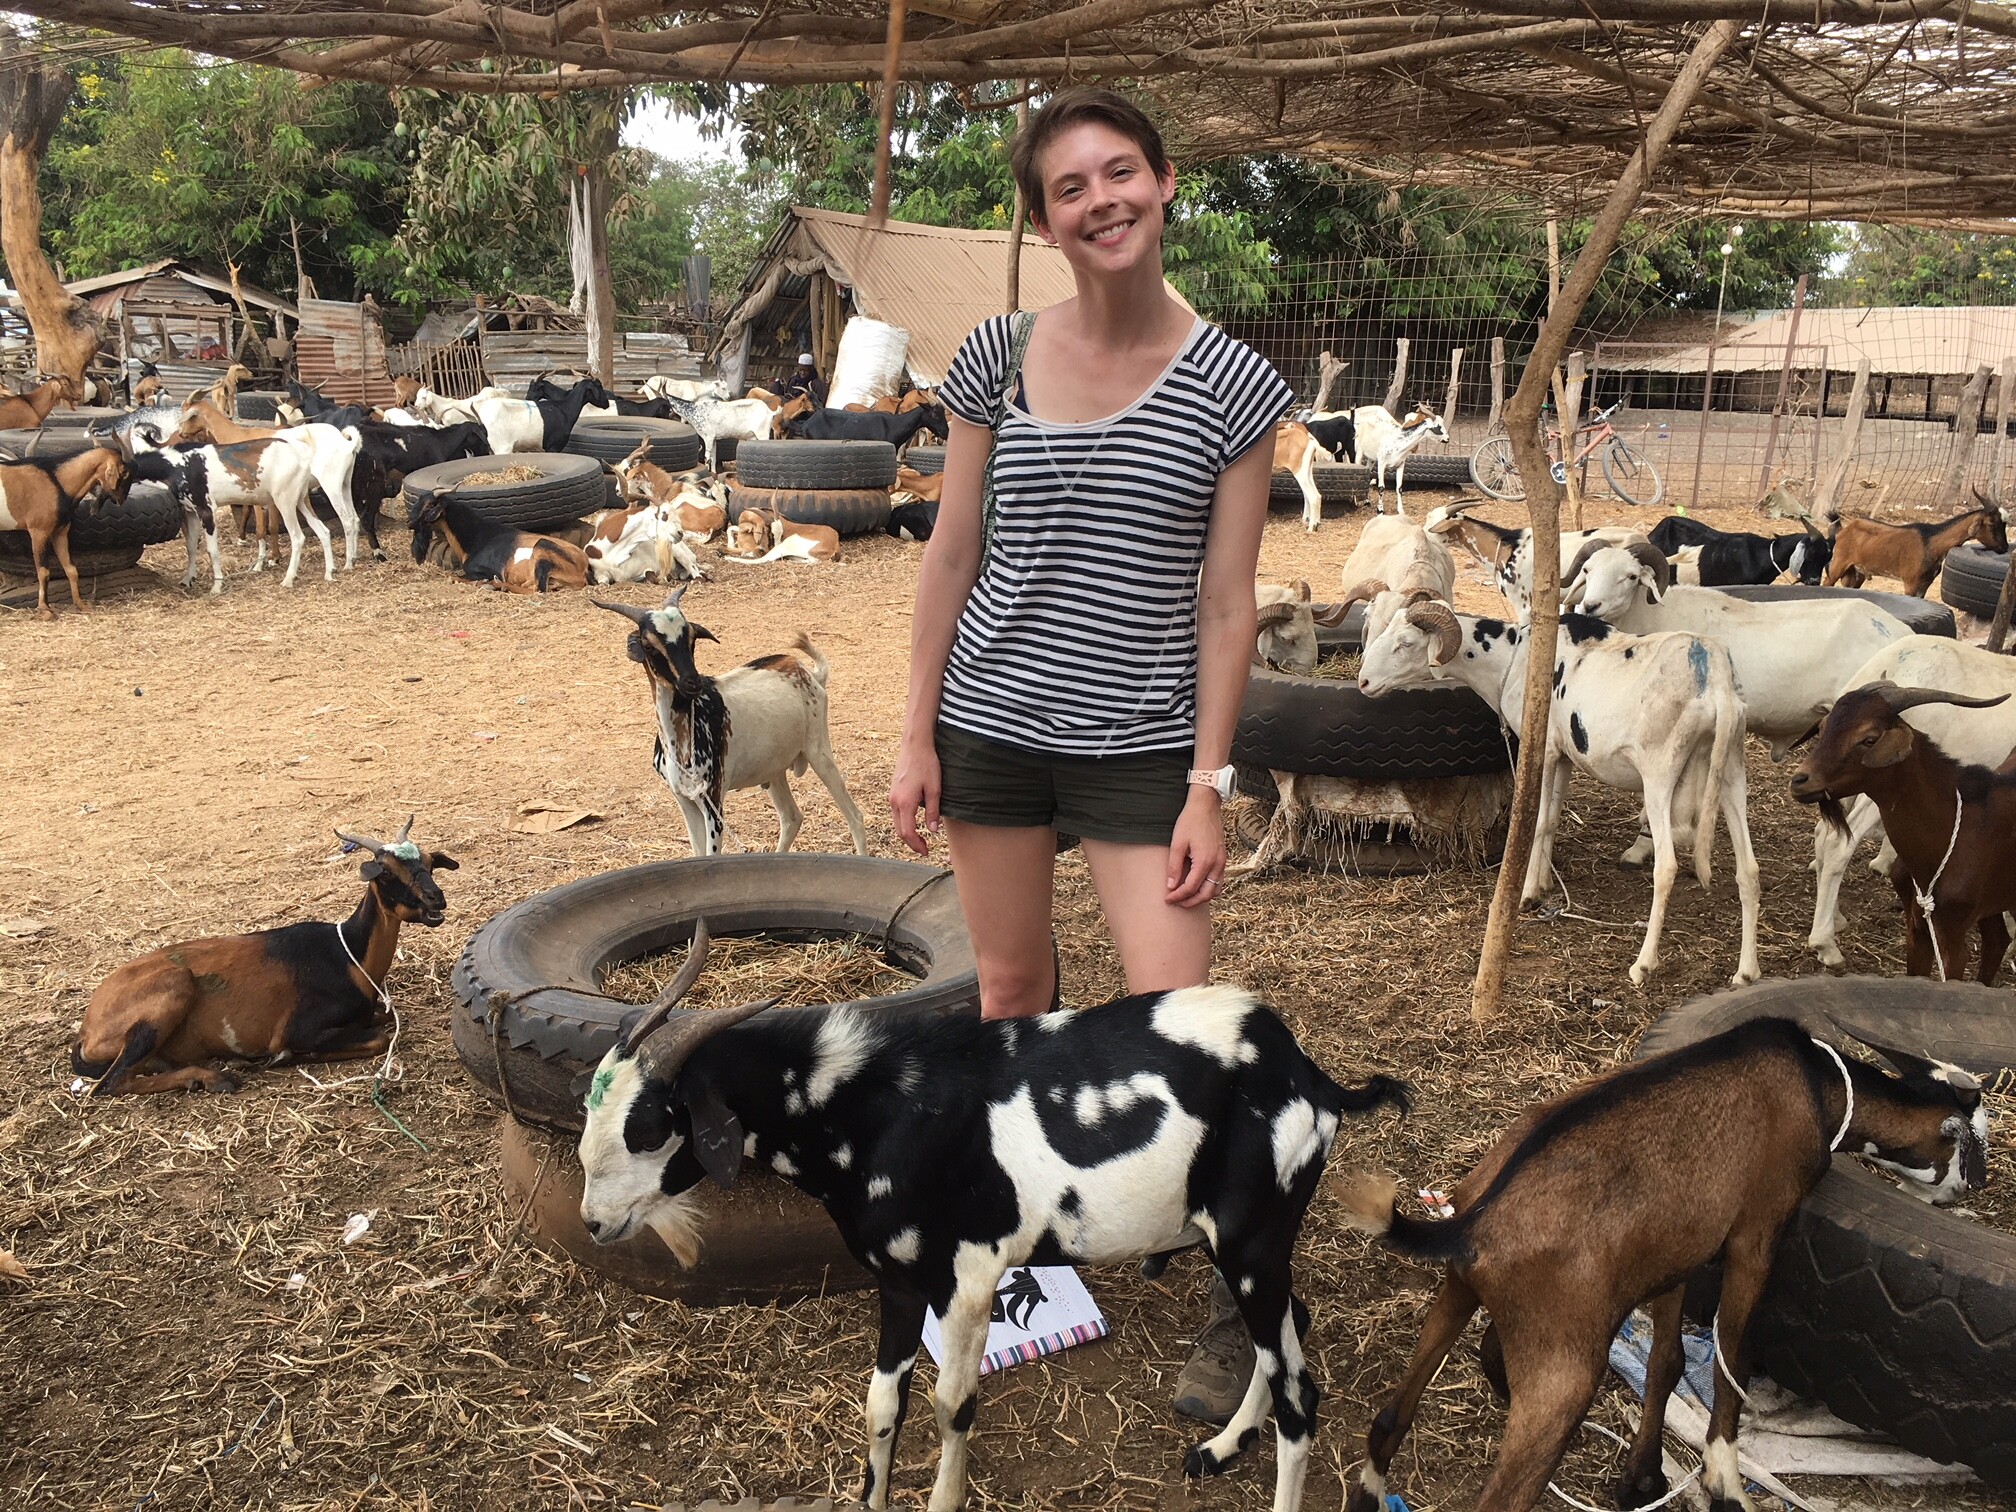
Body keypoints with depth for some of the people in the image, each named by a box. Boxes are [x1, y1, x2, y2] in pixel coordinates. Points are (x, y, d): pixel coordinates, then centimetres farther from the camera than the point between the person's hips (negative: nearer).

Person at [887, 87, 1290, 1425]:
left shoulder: (1233, 387, -4)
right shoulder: (997, 361, 1)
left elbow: (1226, 600, -4)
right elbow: (951, 559, 4)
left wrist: (1209, 786, -7)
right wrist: (918, 738, 2)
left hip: (1142, 744, -2)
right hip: (994, 723, 3)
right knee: (1013, 983, 15)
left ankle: (1248, 1312, 14)